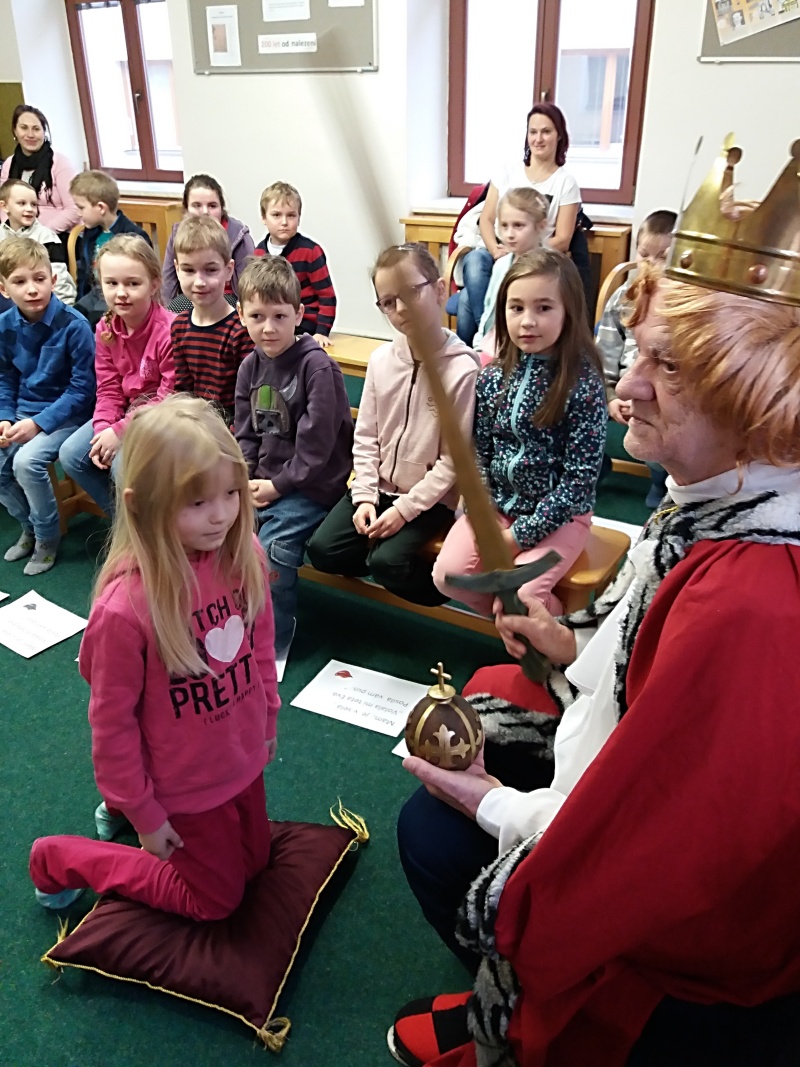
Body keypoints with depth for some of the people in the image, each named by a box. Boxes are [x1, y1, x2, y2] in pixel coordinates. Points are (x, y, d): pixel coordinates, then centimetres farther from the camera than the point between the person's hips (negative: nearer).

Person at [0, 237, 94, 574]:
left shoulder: (73, 325, -18)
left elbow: (82, 388, -16)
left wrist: (38, 423, -20)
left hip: (67, 415, -6)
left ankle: (47, 538, -2)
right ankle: (29, 527, 19)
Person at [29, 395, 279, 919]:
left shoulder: (245, 556, -18)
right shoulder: (124, 606, -34)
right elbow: (112, 722, -20)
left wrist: (268, 722, 12)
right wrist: (144, 814, -9)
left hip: (243, 760, 6)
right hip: (183, 786, -5)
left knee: (255, 861, 27)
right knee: (218, 898, 17)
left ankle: (120, 807, 42)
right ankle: (60, 859, 31)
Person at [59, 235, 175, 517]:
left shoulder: (169, 330, -23)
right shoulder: (106, 329, 0)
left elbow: (169, 400, -22)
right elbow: (108, 389, 3)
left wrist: (121, 431, -22)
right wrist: (103, 430, -15)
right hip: (128, 409, 8)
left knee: (123, 463, -28)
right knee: (70, 454, -1)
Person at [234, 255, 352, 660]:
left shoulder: (317, 366, -15)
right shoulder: (250, 366, 7)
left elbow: (316, 443, -17)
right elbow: (245, 433, 12)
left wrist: (278, 485, -13)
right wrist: (243, 480, -4)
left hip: (311, 485, -7)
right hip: (263, 482, 7)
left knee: (273, 547, -23)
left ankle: (272, 642, -2)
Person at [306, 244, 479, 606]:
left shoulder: (462, 369, -17)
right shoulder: (381, 359, -1)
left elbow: (454, 459, -15)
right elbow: (366, 437, 4)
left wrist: (406, 508, -17)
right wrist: (365, 495, -6)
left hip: (430, 498, -5)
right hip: (379, 487, 5)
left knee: (387, 562, -23)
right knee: (322, 550, -7)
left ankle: (439, 583, 6)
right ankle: (394, 562, 13)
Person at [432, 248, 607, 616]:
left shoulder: (584, 385, -16)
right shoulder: (492, 376, -2)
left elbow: (580, 477, -17)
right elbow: (477, 454, 4)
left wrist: (520, 534, -17)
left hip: (559, 515, -4)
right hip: (497, 505, 5)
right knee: (448, 573, -14)